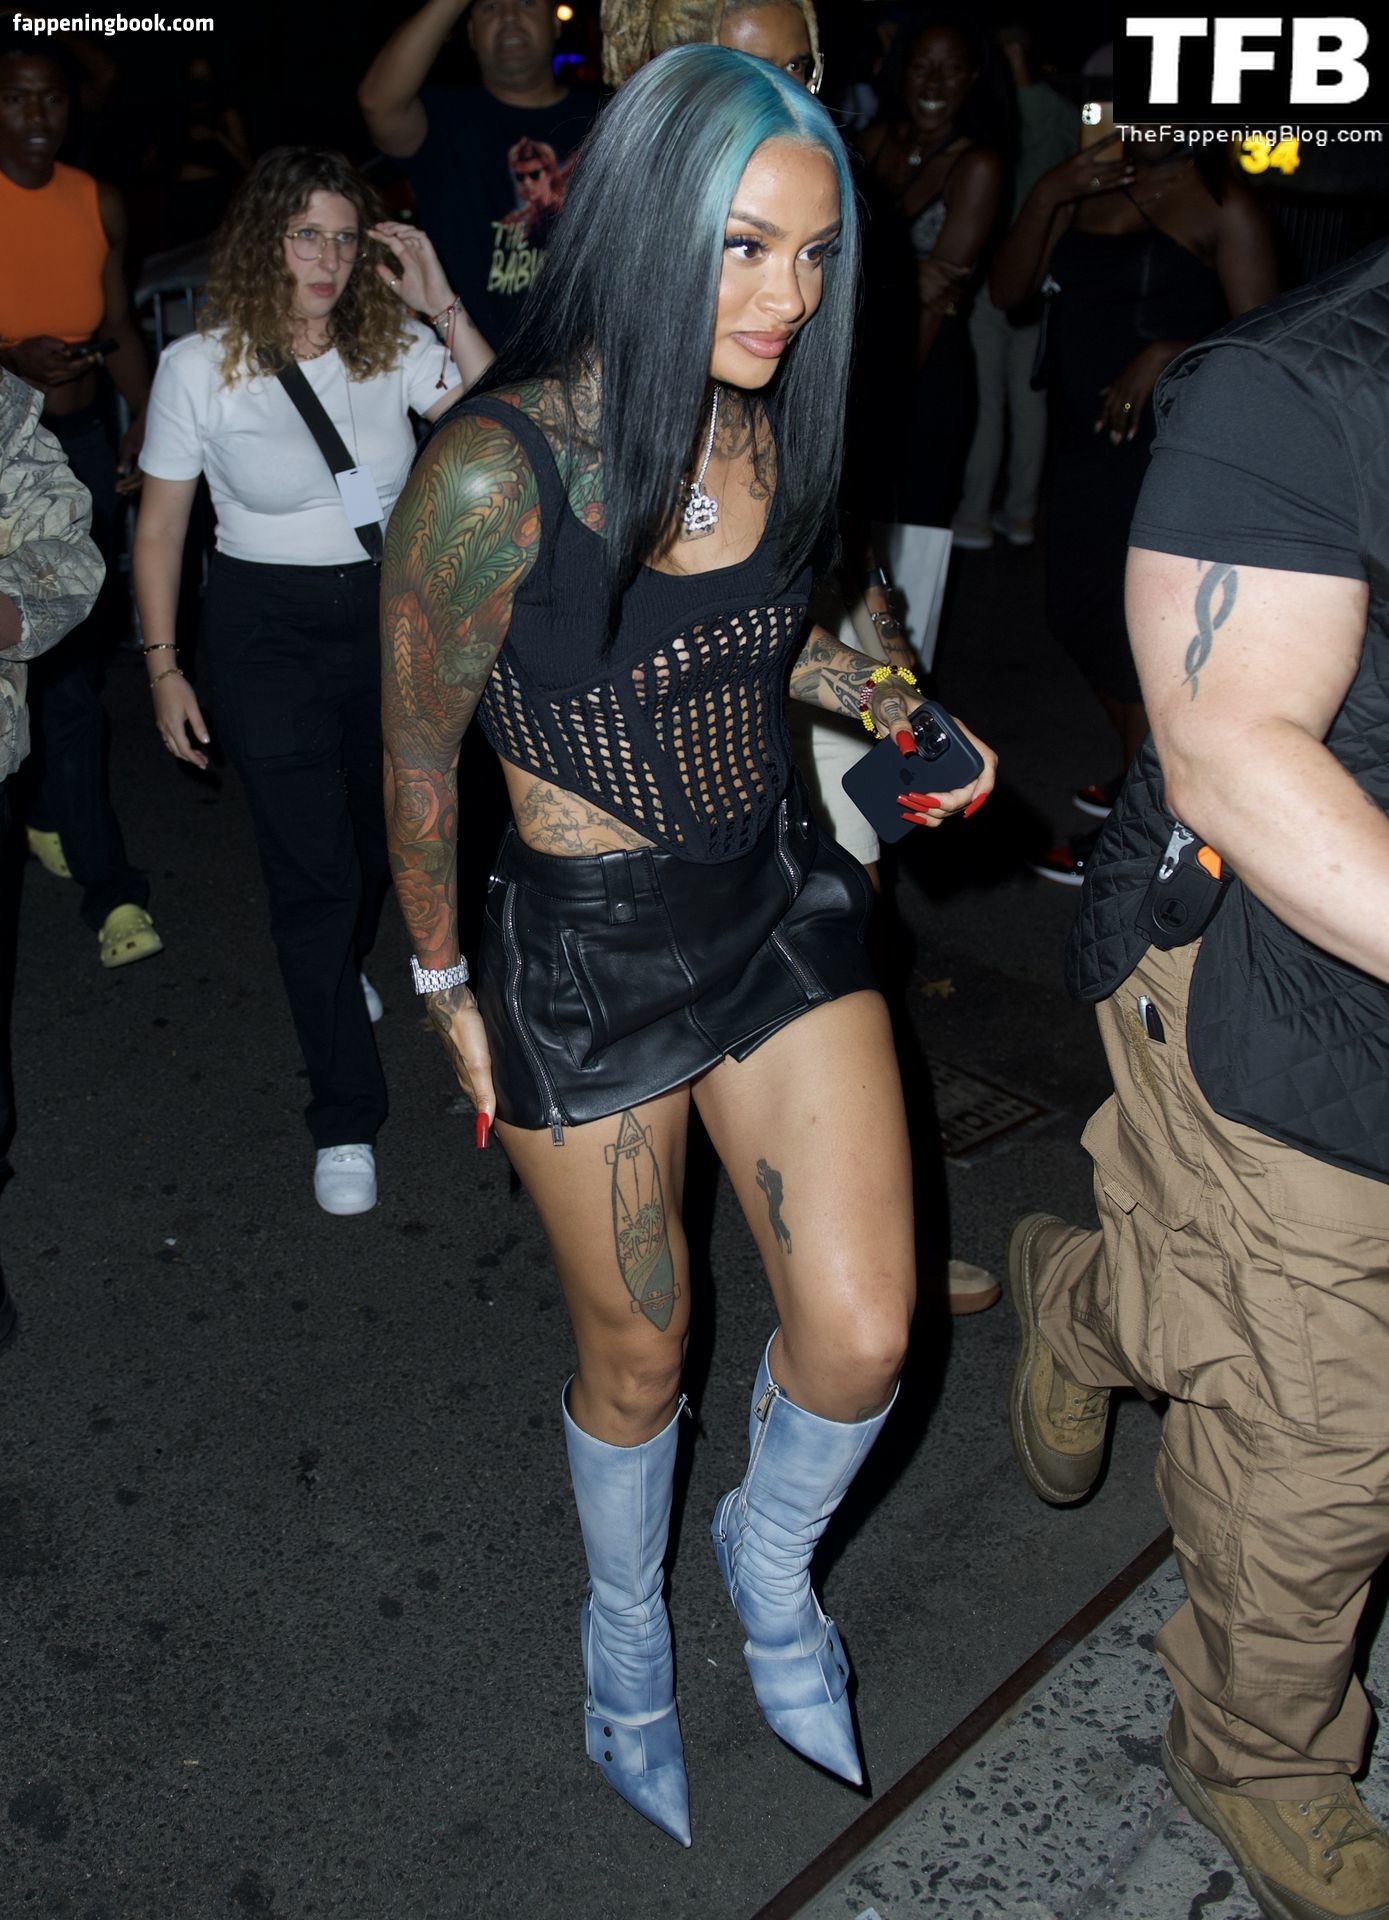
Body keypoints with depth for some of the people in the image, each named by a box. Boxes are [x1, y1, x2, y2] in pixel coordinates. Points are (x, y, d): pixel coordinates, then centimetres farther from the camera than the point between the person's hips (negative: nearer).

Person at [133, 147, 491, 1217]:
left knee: (382, 830, 16)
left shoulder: (395, 348, -1)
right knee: (310, 868, -5)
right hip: (268, 629, -3)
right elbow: (160, 526, 0)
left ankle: (344, 963, 53)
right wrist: (164, 664, -2)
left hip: (389, 613, 3)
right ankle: (346, 1120, 6)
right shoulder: (198, 367, -6)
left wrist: (441, 304, -17)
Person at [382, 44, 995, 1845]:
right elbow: (418, 753, -8)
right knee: (634, 1362, 14)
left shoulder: (767, 432, -2)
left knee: (860, 1341, -1)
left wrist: (885, 701, 0)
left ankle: (769, 1555, 36)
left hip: (781, 902, 5)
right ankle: (625, 1631, 47)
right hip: (589, 950, -4)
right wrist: (444, 985, 2)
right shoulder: (491, 475, -21)